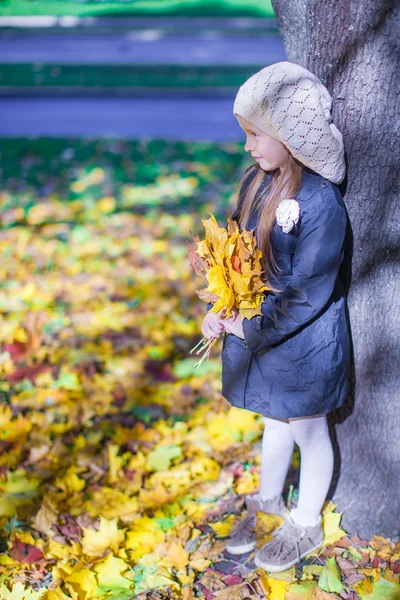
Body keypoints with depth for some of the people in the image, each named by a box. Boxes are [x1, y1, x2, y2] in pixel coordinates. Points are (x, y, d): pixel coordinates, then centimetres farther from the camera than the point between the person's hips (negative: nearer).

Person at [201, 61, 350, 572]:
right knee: (274, 423, 26)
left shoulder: (321, 203, -26)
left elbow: (306, 291, -23)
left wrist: (250, 327, -19)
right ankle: (268, 502, 49)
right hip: (256, 332, 6)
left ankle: (306, 526, 39)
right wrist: (221, 310, -9)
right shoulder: (257, 182, -4)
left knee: (308, 433, 16)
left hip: (304, 344, -6)